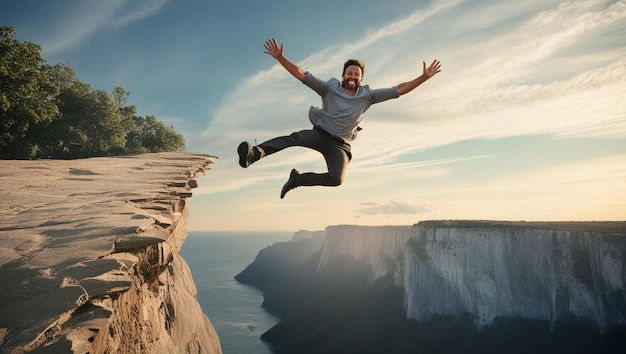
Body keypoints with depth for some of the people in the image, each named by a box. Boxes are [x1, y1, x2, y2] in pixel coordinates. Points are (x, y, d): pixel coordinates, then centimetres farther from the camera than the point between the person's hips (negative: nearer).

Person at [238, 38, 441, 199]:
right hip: (319, 134, -1)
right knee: (295, 137, -35)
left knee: (336, 180, -26)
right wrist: (280, 57, -19)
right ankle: (255, 153, -54)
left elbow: (398, 90, 1)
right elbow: (301, 75, -7)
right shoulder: (330, 88, -1)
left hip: (339, 144, 1)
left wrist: (424, 77, -9)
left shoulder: (367, 95, 3)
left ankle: (298, 178, -5)